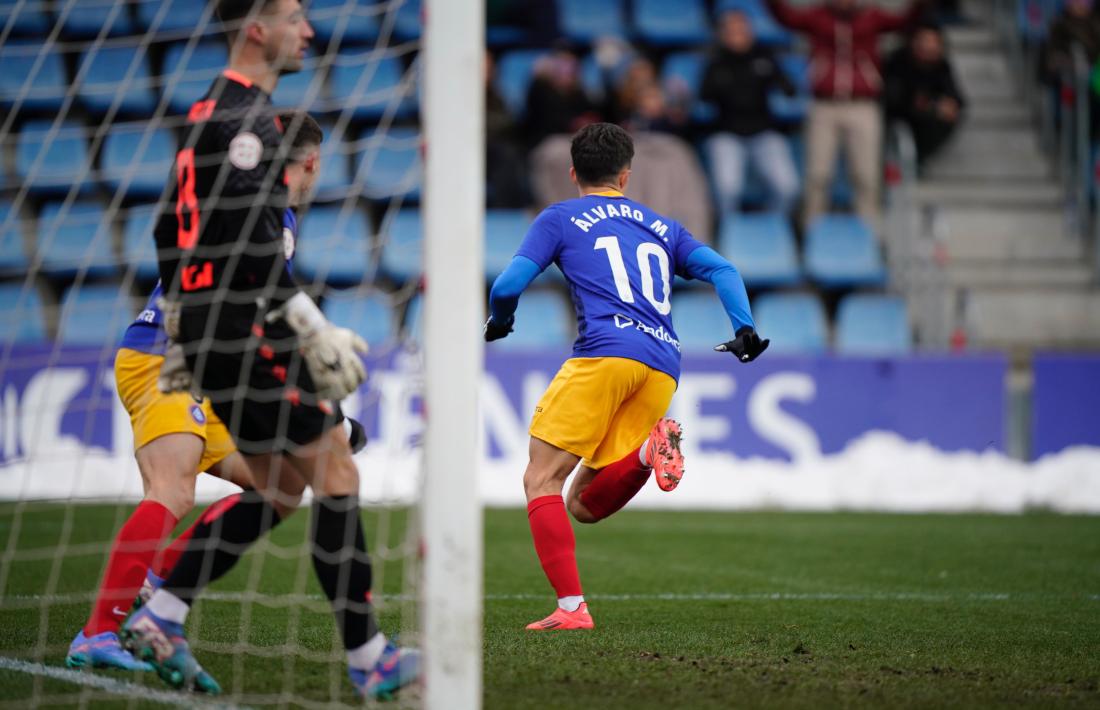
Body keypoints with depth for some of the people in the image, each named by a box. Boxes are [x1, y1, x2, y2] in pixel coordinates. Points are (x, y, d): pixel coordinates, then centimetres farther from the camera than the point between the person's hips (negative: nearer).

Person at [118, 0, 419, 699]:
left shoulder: (209, 112, 18)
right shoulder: (246, 116, -14)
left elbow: (173, 231, 23)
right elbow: (249, 235, -23)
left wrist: (182, 332, 26)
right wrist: (312, 327, -23)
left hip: (210, 327, 10)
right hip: (247, 328, -10)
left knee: (277, 487, 13)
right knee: (337, 476, -7)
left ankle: (157, 619, 10)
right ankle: (369, 658, -5)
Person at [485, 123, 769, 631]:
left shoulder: (560, 219, 16)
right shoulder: (662, 228, 29)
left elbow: (508, 286, 7)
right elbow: (720, 270, 15)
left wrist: (499, 322, 27)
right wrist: (745, 329, 6)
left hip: (606, 352, -5)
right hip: (663, 370, 5)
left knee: (542, 480, -1)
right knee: (584, 504, 9)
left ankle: (571, 607, -16)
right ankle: (649, 449, -19)